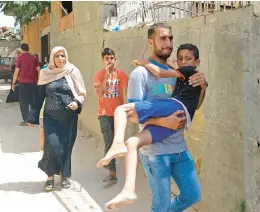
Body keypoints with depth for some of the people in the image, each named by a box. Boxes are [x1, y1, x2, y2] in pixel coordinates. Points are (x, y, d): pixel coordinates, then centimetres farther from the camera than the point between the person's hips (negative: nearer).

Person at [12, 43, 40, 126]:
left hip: (23, 82, -4)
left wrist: (13, 83, 0)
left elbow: (16, 72, -7)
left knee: (24, 101, 1)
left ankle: (26, 120, -2)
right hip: (33, 82, 4)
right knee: (33, 100, 12)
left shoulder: (20, 58, -4)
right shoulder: (34, 58, 7)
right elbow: (38, 70, 6)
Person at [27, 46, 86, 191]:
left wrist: (77, 103, -17)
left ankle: (64, 175, 23)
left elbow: (82, 94, 4)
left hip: (69, 117, 0)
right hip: (51, 117, 0)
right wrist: (33, 117, 6)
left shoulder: (73, 72, 0)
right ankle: (51, 175, 10)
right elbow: (39, 97, 7)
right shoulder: (46, 74, 4)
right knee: (52, 145, -9)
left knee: (66, 146, 5)